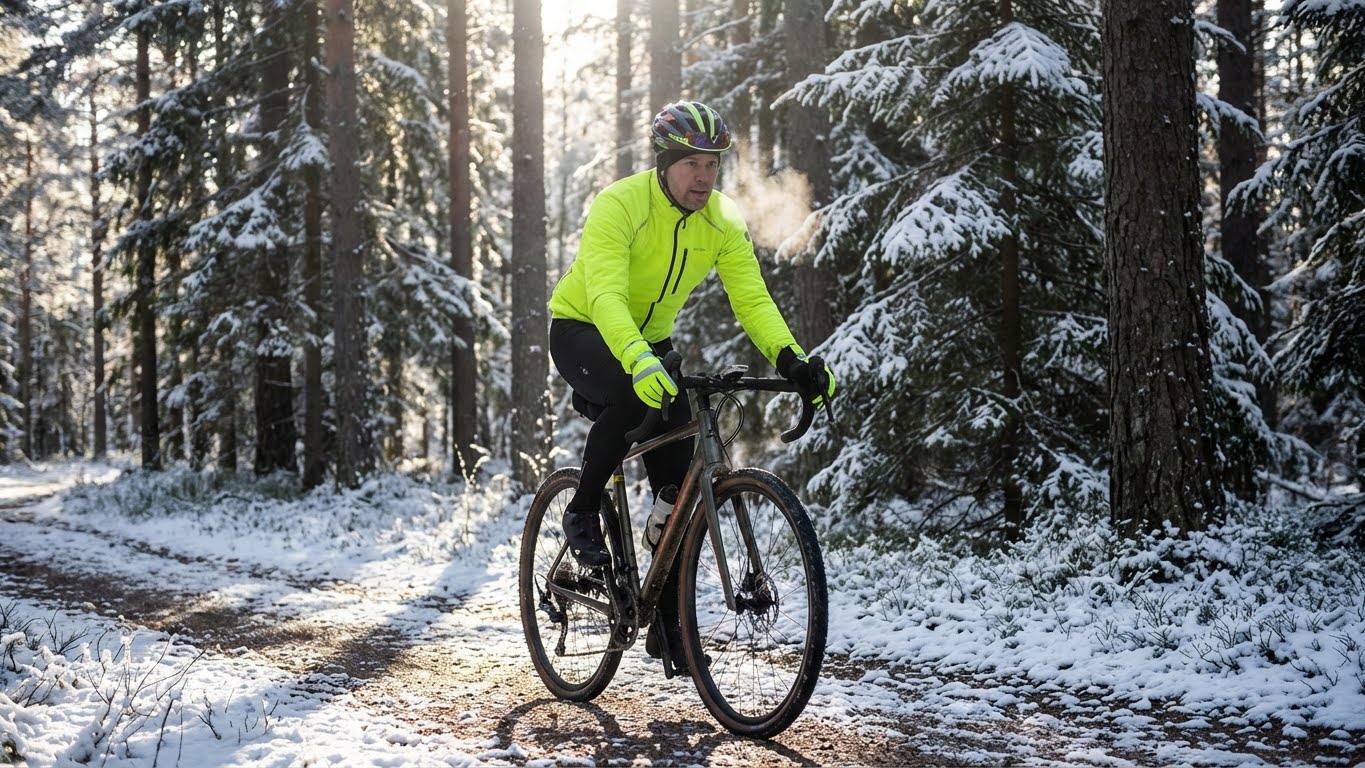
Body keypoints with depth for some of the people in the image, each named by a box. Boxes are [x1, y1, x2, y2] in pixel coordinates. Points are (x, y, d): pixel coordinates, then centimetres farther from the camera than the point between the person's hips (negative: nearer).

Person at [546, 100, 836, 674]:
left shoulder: (724, 222, -11)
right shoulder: (619, 206, -27)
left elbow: (752, 299, -17)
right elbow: (606, 295, -40)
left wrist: (791, 360, -35)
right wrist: (638, 361, -58)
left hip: (651, 342, 5)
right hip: (582, 332, -5)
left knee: (680, 485, -4)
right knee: (632, 396, -40)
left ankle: (667, 625, 7)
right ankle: (582, 513, -15)